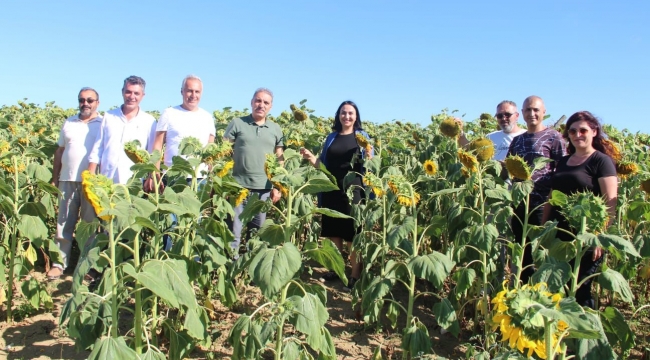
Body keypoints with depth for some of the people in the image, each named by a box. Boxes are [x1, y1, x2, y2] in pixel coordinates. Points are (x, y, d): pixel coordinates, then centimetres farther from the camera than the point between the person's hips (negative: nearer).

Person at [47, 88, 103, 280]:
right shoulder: (68, 123, 14)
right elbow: (59, 151, 16)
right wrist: (54, 178, 12)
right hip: (68, 180, 3)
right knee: (64, 223, 6)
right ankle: (59, 263, 13)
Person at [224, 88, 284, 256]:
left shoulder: (276, 129, 9)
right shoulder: (237, 123, 2)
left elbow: (280, 160, 11)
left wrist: (278, 187, 5)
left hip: (264, 188, 3)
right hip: (238, 186, -2)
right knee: (233, 232, 2)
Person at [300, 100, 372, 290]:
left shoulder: (362, 136, 3)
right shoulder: (331, 137, 12)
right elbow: (323, 164, 13)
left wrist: (368, 154, -20)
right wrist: (310, 157, -3)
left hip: (353, 190, -4)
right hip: (332, 190, 4)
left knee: (354, 233, -1)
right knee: (334, 231, 11)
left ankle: (355, 274, 5)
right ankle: (336, 268, 23)